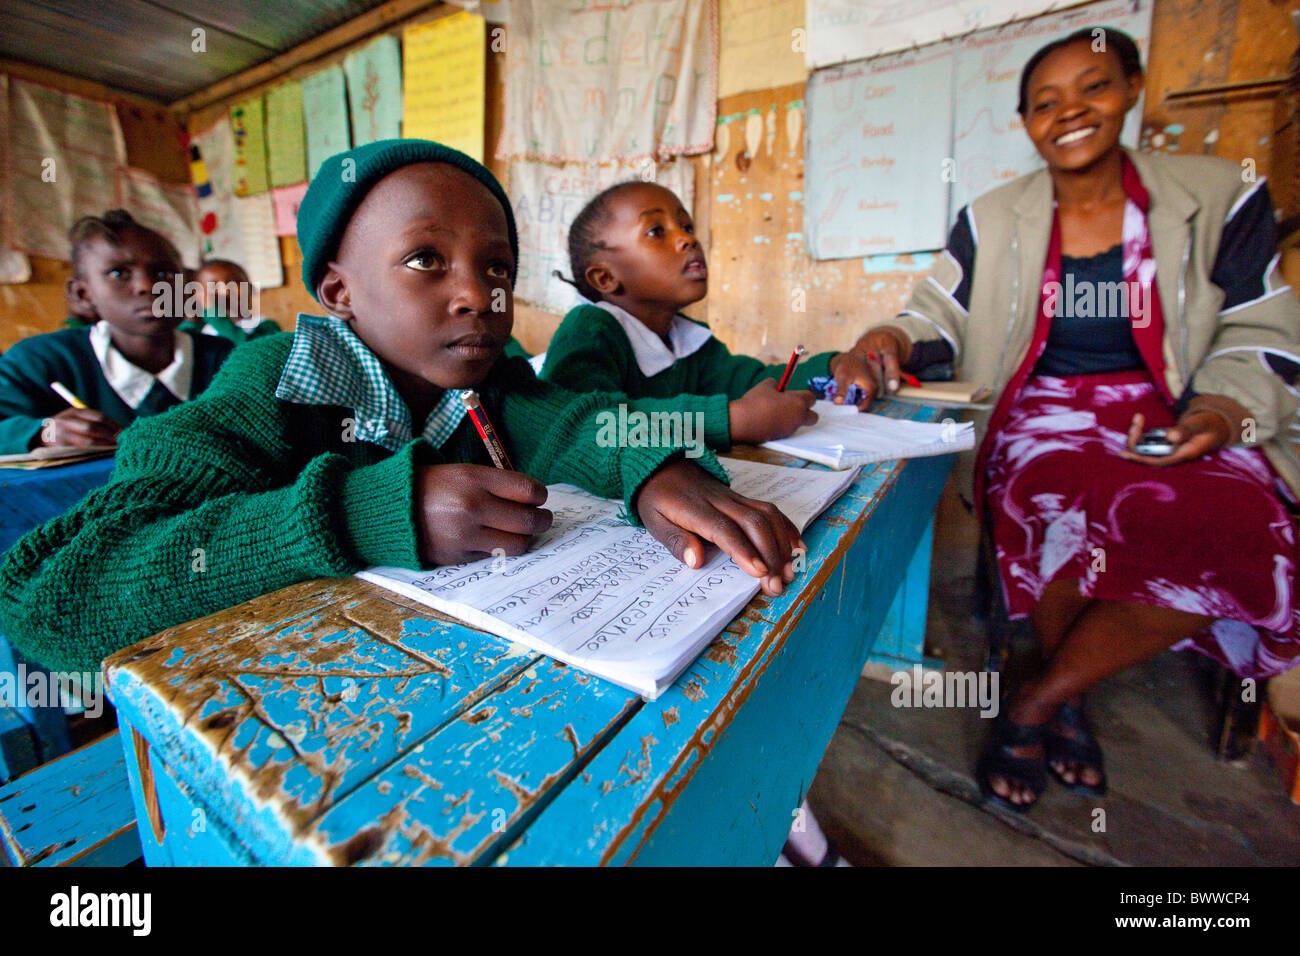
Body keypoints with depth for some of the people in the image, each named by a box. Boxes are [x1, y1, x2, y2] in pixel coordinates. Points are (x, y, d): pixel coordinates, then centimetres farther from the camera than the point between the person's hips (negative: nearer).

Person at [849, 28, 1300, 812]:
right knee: (1062, 510, -36)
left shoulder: (1223, 197, 9)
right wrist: (899, 338, -16)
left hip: (1170, 417, 2)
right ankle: (1069, 700, -4)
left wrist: (1224, 409, -12)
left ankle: (1040, 700, -10)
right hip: (1041, 415, -1)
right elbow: (946, 317, 8)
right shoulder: (991, 218, 10)